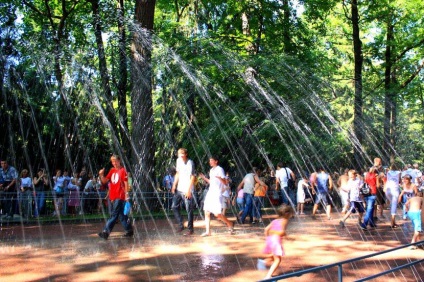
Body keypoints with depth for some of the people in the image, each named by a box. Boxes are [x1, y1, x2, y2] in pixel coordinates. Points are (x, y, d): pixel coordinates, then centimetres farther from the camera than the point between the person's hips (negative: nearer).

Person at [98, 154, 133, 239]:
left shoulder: (123, 170, -4)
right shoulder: (112, 170, 14)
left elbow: (126, 183, -7)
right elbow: (104, 181, 15)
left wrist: (127, 194, -12)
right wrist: (101, 175, -4)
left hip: (120, 196, -7)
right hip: (113, 196, 7)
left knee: (114, 215, -9)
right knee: (122, 215, 13)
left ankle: (106, 231, -13)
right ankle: (129, 230, 22)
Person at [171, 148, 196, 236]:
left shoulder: (190, 163, -14)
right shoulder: (178, 160, 8)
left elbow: (192, 177, -14)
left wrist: (188, 190, -17)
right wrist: (174, 185, 13)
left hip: (187, 190, -8)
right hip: (179, 189, 8)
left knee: (189, 210, -1)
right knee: (174, 207, 8)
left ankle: (190, 229, 9)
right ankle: (181, 225, 22)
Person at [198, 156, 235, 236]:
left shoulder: (219, 169, -8)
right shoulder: (211, 170, 17)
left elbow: (225, 183, -14)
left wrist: (219, 178, -32)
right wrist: (204, 178, 19)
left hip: (217, 194, -8)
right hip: (210, 193, 8)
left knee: (217, 214, -11)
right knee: (207, 212, 3)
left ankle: (230, 224, 9)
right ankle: (207, 231, 7)